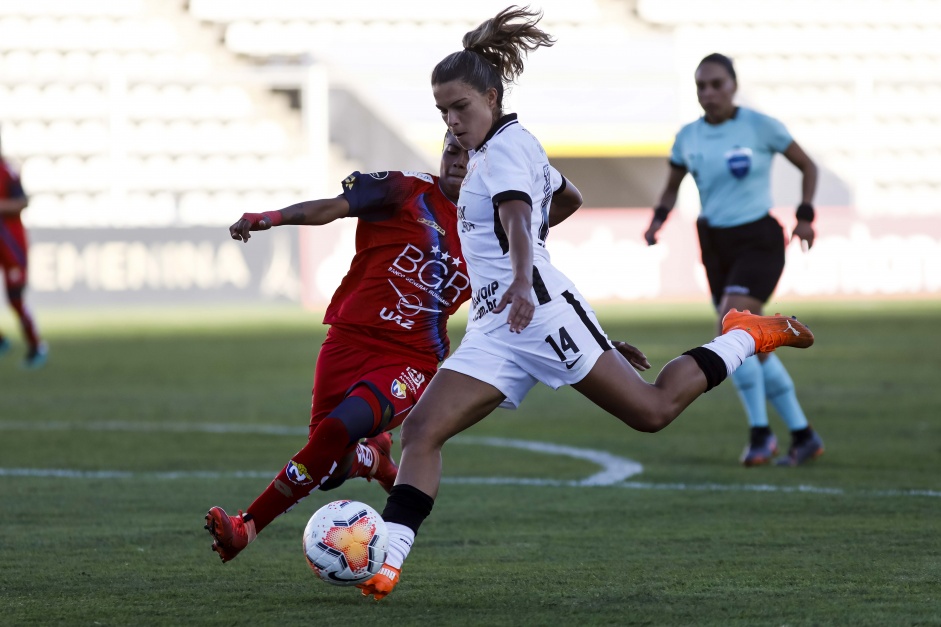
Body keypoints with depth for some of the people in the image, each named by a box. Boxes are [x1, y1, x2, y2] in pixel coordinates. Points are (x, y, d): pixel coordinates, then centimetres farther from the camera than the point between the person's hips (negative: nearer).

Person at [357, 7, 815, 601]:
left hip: (539, 308, -9)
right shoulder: (485, 151, 20)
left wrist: (522, 282, -43)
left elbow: (518, 218, -26)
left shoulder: (509, 145, -7)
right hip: (493, 330, 9)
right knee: (421, 430, -9)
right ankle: (386, 562, -18)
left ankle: (745, 337, 16)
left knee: (653, 411, -7)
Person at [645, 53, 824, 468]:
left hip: (759, 242, -6)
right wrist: (659, 218, -1)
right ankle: (803, 436, 18)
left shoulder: (760, 126, -9)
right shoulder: (688, 137, 4)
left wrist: (805, 216, -9)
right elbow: (672, 187, 18)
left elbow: (807, 166, 2)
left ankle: (760, 432, -12)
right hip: (716, 246, 6)